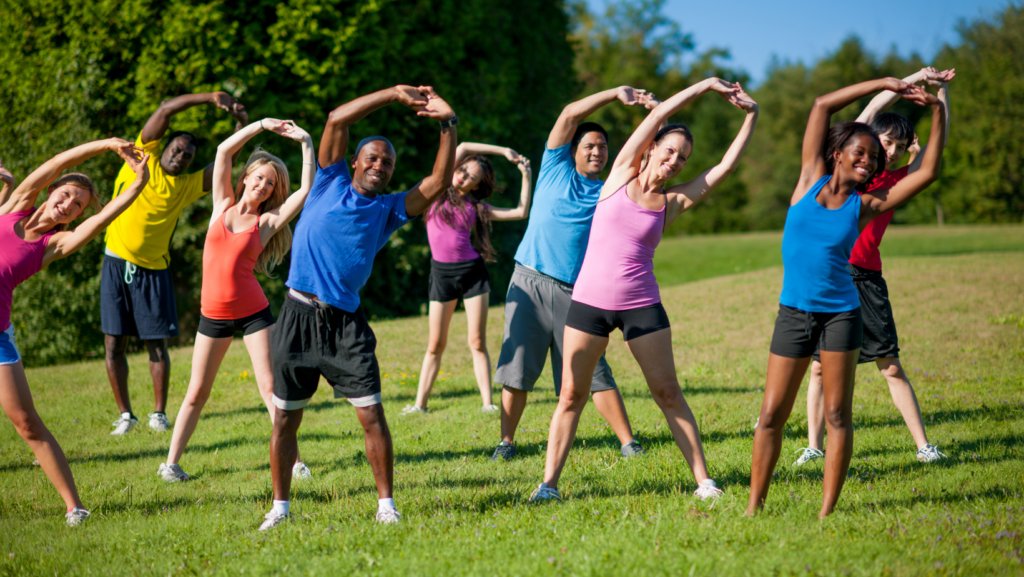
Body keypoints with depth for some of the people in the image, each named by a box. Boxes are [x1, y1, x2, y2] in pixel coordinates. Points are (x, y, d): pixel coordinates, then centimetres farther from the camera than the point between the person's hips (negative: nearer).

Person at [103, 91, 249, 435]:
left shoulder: (187, 186, 7)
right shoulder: (144, 157, 4)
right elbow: (166, 109, -2)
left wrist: (242, 125, -10)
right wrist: (211, 98, -10)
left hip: (153, 271, 1)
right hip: (116, 264, -1)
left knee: (157, 345, 0)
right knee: (114, 344, 0)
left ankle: (159, 413, 11)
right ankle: (125, 414, 9)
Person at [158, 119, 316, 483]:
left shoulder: (268, 221, 1)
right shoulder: (223, 206, 7)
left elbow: (307, 189, -10)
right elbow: (224, 151, 1)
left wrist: (306, 143, -10)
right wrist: (262, 125, -2)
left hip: (253, 312, -2)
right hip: (213, 314, 2)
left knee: (270, 388, -5)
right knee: (197, 392, 6)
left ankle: (293, 460, -1)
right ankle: (171, 462, 11)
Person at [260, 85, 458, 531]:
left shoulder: (389, 209, 10)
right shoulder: (331, 184, 7)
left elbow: (438, 183, -2)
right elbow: (337, 119, -2)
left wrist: (448, 126, -9)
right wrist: (395, 94, -5)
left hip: (345, 323, 1)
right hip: (299, 316, -1)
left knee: (372, 415, -7)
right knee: (285, 419, 5)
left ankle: (386, 504, 3)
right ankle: (280, 507, 17)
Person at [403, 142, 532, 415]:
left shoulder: (477, 207, 7)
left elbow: (521, 212, 5)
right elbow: (462, 147, -3)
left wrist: (526, 175, 5)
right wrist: (503, 151, -1)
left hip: (473, 272, 0)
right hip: (442, 273, 0)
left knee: (477, 342, -1)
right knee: (436, 344, 1)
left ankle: (487, 402, 0)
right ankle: (420, 403, 6)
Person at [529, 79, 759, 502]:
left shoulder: (673, 202, 5)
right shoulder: (622, 175, 4)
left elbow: (726, 166, 2)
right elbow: (657, 116, 0)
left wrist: (751, 116, 1)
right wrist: (703, 86, 2)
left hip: (641, 305, 1)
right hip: (589, 300, -1)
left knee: (667, 392, 2)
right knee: (571, 395, 1)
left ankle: (703, 478, 7)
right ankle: (549, 483, 7)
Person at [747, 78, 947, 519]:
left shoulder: (865, 205, 2)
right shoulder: (811, 180, 3)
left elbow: (927, 172, -2)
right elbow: (822, 106, -2)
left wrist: (938, 114, -6)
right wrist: (882, 85, -3)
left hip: (841, 313, 0)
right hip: (793, 313, 0)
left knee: (837, 416, -1)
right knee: (771, 416, 1)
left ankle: (827, 511, 6)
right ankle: (754, 507, 9)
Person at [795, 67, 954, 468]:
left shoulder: (900, 178, 11)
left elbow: (937, 141, 13)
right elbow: (873, 108, -2)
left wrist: (941, 89, 11)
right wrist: (912, 80, -1)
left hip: (867, 278, 2)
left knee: (891, 367, 1)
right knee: (820, 366, 2)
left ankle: (923, 445, 4)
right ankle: (814, 447, 8)